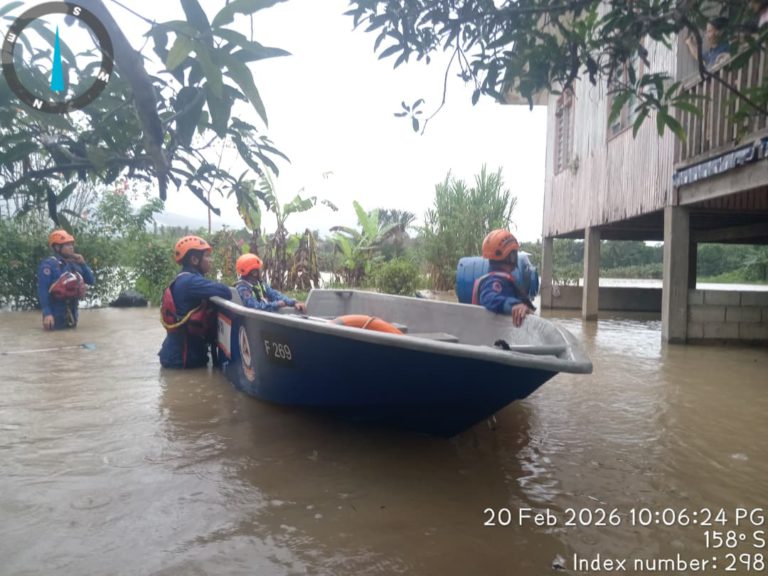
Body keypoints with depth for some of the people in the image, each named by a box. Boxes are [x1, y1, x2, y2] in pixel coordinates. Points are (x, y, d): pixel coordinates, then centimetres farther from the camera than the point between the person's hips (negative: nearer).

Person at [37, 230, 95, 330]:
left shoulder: (74, 264, 11)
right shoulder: (48, 264, -10)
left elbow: (90, 281, 12)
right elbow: (43, 290, -17)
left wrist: (83, 264, -1)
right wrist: (47, 313, -26)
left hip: (72, 314, 7)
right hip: (56, 315, -7)